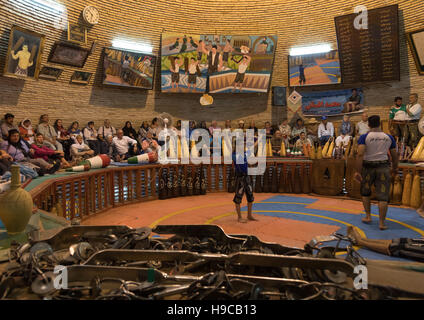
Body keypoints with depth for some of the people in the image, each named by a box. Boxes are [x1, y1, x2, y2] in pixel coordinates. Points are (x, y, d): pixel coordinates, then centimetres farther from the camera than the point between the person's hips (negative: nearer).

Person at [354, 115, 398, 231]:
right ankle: (382, 223, 3)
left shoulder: (364, 137, -7)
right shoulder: (389, 137, 3)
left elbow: (360, 154, -19)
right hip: (383, 167, 1)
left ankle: (368, 216, 22)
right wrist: (394, 168, 25)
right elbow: (395, 156, 8)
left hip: (368, 167, -1)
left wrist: (358, 171, -20)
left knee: (365, 192, 20)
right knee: (383, 196, 3)